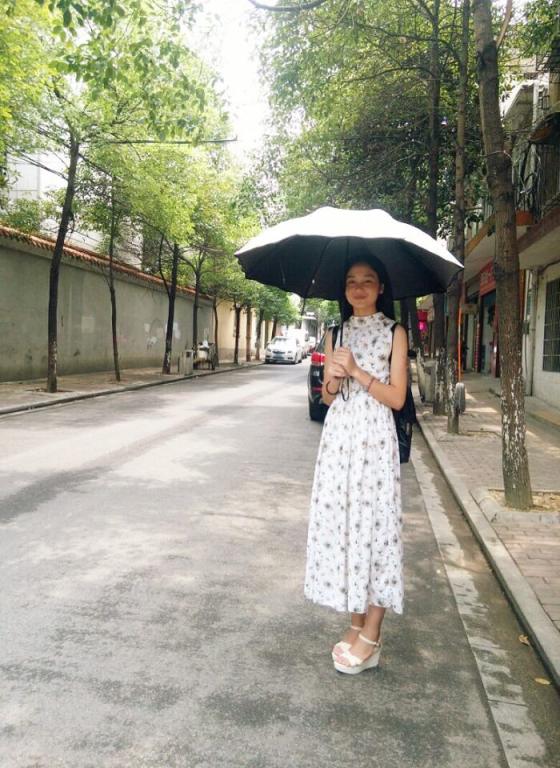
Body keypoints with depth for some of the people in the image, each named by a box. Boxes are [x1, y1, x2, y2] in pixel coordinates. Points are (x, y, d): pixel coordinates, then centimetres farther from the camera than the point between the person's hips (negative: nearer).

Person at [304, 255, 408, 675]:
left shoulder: (394, 332, 2)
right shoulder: (337, 332, 14)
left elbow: (396, 397, -5)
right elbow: (327, 397, 13)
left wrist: (356, 371, -15)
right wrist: (334, 379, -8)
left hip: (375, 438, -4)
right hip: (338, 436, 4)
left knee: (375, 523, -2)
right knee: (341, 523, 5)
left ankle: (371, 636, 10)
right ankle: (356, 623, 19)